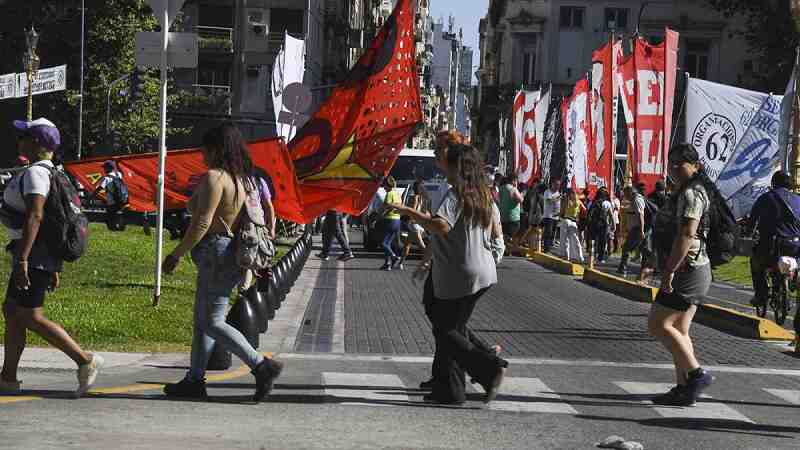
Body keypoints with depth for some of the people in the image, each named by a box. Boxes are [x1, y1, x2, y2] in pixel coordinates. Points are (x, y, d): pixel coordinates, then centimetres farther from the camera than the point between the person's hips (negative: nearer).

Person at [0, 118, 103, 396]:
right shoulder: (51, 173, 16)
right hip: (47, 256, 10)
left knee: (30, 317, -8)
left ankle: (85, 360, -9)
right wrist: (55, 268, 21)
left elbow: (34, 217, -26)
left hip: (33, 255, -10)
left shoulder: (35, 173, -15)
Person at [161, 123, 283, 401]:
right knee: (201, 320, 14)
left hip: (217, 253, -10)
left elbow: (202, 223, -20)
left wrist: (177, 254, -13)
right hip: (233, 252, 10)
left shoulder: (214, 177, -14)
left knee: (212, 323, -8)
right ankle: (194, 379, 17)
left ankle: (262, 367, -12)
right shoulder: (242, 178, 15)